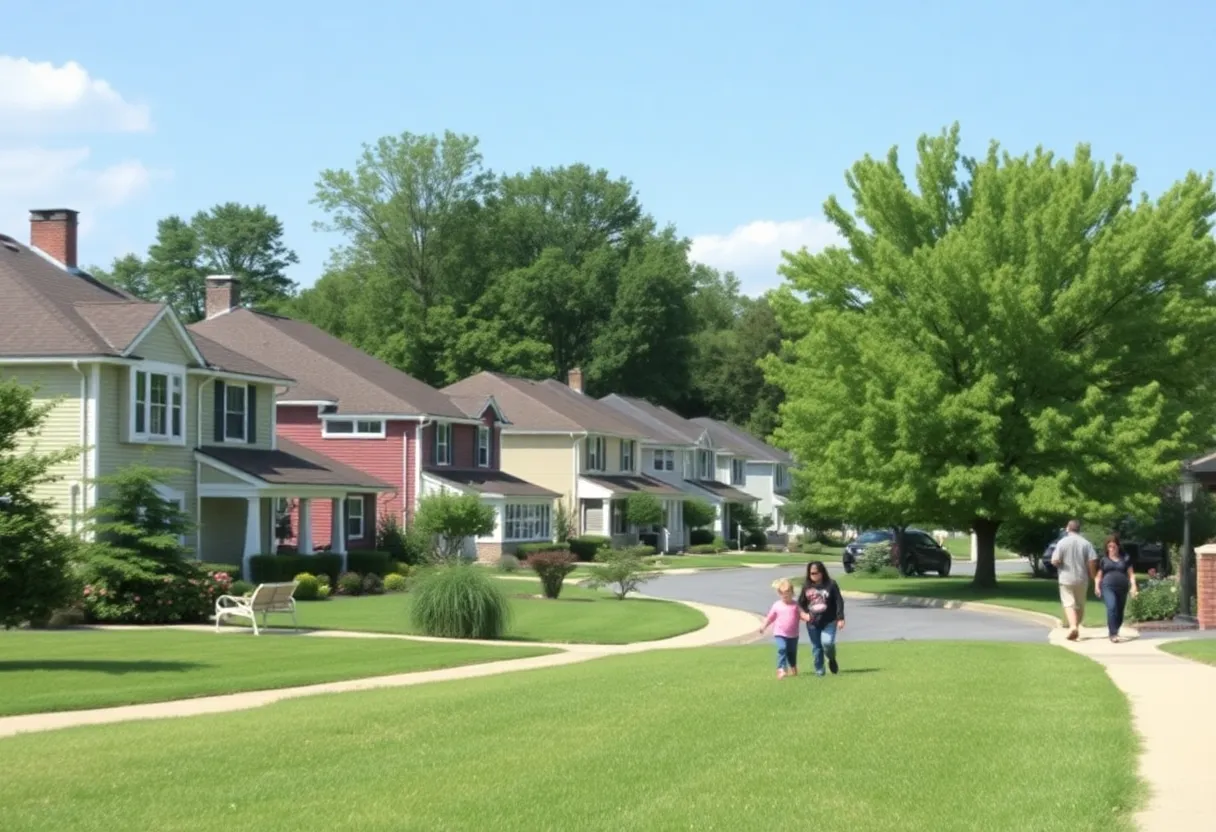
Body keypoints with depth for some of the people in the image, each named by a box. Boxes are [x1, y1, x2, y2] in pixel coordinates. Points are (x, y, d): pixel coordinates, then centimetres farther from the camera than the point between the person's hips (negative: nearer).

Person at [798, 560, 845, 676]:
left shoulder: (830, 585, -4)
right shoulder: (806, 586, 4)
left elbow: (839, 602, -3)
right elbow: (800, 603, 11)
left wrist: (840, 618, -8)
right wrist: (803, 613, -9)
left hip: (829, 621, -3)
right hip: (812, 623, 3)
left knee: (827, 642, -19)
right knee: (816, 647, 7)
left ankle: (832, 660, 11)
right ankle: (819, 670, 19)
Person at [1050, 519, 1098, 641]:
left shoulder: (1062, 542, -8)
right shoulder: (1086, 543, -1)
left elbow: (1055, 561, -13)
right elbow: (1092, 561, -6)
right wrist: (1093, 576, 8)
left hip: (1066, 578, -3)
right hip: (1082, 579, 3)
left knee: (1068, 604, -6)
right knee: (1080, 605, 15)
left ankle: (1073, 626, -27)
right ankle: (1077, 628, 21)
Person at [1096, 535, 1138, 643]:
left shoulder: (1125, 559, 15)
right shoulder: (1104, 560, 15)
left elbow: (1131, 574, 11)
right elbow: (1098, 575, 18)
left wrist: (1133, 586, -3)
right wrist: (1096, 586, 3)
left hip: (1122, 588, 2)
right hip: (1108, 587, -2)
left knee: (1120, 612, 3)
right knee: (1111, 608, -22)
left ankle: (1114, 632, 21)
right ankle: (1113, 634, -26)